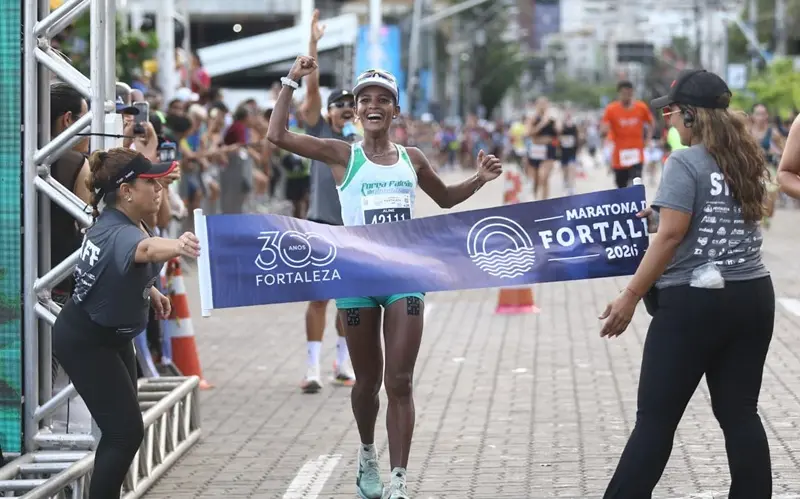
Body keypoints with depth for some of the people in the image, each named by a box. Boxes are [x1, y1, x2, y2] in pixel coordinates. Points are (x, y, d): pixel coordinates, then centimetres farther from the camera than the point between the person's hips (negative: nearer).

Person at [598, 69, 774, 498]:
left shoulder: (685, 163, -12)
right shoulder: (748, 160, 10)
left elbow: (671, 236, -17)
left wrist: (630, 296, -13)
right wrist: (666, 213, 25)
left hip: (694, 302, -7)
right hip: (753, 297, 7)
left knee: (655, 417, 0)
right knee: (740, 413, 10)